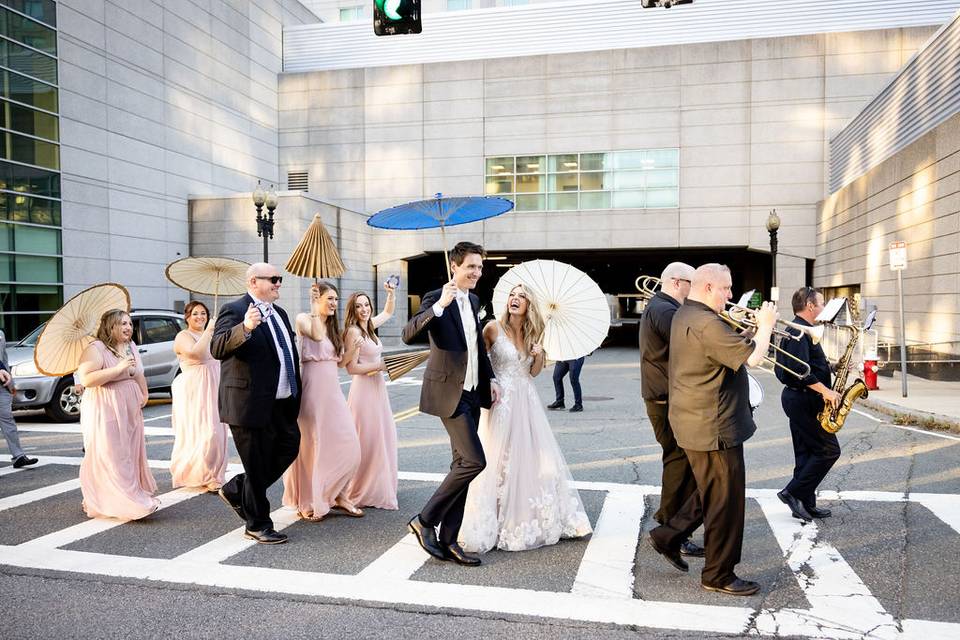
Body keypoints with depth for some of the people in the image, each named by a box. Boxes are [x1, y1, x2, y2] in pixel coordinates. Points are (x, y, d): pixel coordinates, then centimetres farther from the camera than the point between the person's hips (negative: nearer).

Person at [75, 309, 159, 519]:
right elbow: (86, 379, -23)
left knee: (131, 454, 10)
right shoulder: (96, 349, -11)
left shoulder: (130, 347, 14)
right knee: (110, 457, -7)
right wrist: (118, 368, -25)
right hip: (105, 413, -8)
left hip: (130, 411, 8)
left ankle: (135, 495, 19)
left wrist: (144, 394, 14)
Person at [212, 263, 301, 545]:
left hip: (282, 404, 8)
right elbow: (218, 349, -25)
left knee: (289, 449, 16)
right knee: (257, 466, 4)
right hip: (252, 404, -8)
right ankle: (257, 525, 22)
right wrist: (245, 328, -41)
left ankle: (236, 490, 33)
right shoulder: (234, 311, -12)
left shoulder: (279, 313, 14)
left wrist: (296, 393, 21)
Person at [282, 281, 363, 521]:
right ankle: (307, 503, 16)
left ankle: (336, 495, 16)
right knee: (312, 446, 2)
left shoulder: (332, 327, 18)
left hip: (332, 390, 7)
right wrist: (315, 308, -18)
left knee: (348, 445, 1)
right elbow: (317, 335, -25)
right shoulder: (303, 319, -4)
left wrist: (353, 349, 2)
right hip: (313, 390, -7)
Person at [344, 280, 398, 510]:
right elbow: (351, 368, -18)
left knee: (382, 438, 13)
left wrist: (391, 293, 12)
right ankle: (363, 492, 10)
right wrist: (380, 365, -15)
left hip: (378, 388, 9)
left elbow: (388, 312, 27)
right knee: (367, 441, -2)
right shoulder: (353, 331, -14)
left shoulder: (369, 326, 8)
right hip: (364, 389, -9)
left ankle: (378, 487, 24)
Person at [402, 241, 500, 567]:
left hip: (472, 393, 9)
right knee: (474, 461, -14)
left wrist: (490, 378, 17)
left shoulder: (473, 301, 13)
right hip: (449, 393, -8)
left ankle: (448, 540, 18)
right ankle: (424, 520, 3)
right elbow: (408, 335, -26)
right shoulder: (436, 299, -11)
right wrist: (440, 305, -32)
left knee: (461, 464, 9)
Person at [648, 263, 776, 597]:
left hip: (695, 423, 10)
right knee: (726, 501, 3)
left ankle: (669, 535, 29)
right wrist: (765, 325, -8)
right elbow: (753, 357, -25)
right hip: (713, 427, -10)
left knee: (712, 492, 23)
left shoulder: (684, 316, 12)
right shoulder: (706, 324, -22)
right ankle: (719, 575, 16)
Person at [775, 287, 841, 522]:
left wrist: (832, 366, 11)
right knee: (829, 450, -4)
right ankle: (793, 492, 0)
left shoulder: (798, 329, 16)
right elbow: (800, 370, -28)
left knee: (807, 453, 13)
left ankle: (806, 504, 18)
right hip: (804, 400, -11)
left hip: (798, 399, 11)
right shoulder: (799, 332, -17)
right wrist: (826, 391, -24)